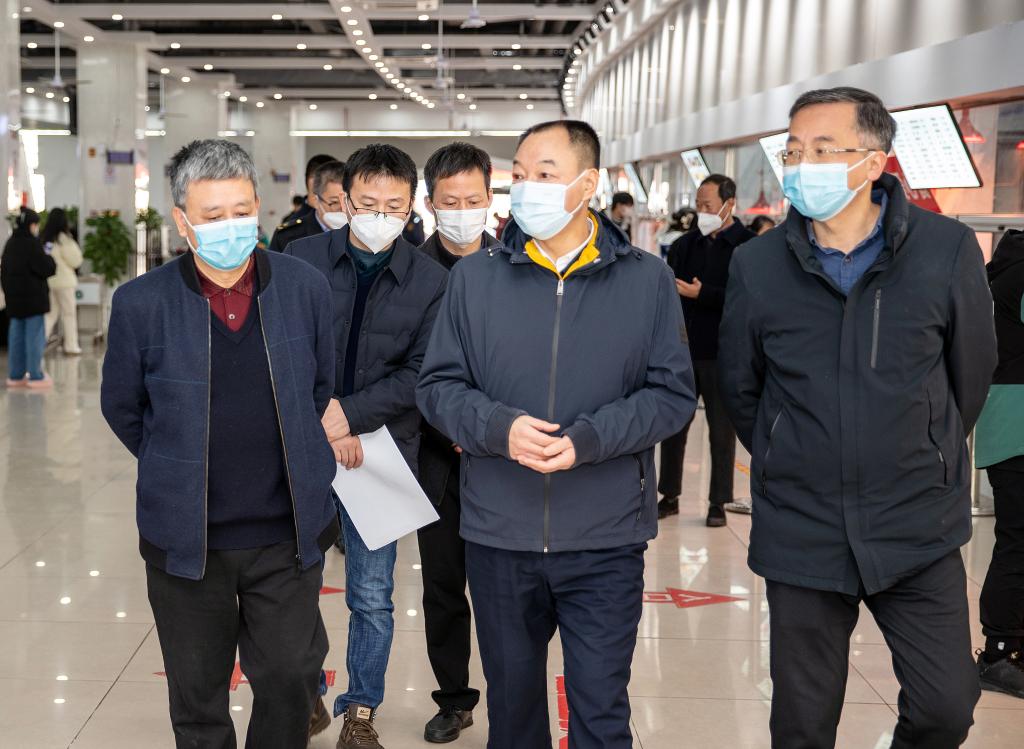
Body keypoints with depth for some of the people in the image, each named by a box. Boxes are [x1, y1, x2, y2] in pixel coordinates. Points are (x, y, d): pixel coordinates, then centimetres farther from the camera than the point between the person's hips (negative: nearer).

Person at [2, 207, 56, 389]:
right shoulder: (31, 244, -16)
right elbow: (47, 269, -18)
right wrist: (49, 257, 2)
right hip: (33, 298, -8)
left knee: (16, 336, 11)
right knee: (34, 336, -1)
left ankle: (15, 375, 16)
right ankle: (35, 376, 1)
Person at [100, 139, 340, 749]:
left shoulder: (306, 288, -4)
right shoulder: (141, 303, -8)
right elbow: (123, 409, 6)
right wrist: (179, 470, 10)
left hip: (288, 536, 1)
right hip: (185, 538, 0)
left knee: (291, 681, 8)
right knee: (198, 700, 14)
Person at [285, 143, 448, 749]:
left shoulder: (430, 279, -3)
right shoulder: (302, 258, -2)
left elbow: (420, 374, -7)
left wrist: (349, 413, -16)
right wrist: (321, 424, -13)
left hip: (383, 448, 0)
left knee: (373, 595, 7)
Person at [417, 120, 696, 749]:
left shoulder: (647, 279, -1)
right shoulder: (475, 277, 3)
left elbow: (674, 393, -4)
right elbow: (438, 386, 3)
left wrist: (588, 438, -18)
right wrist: (500, 428, -17)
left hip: (606, 540, -2)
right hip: (499, 537, 2)